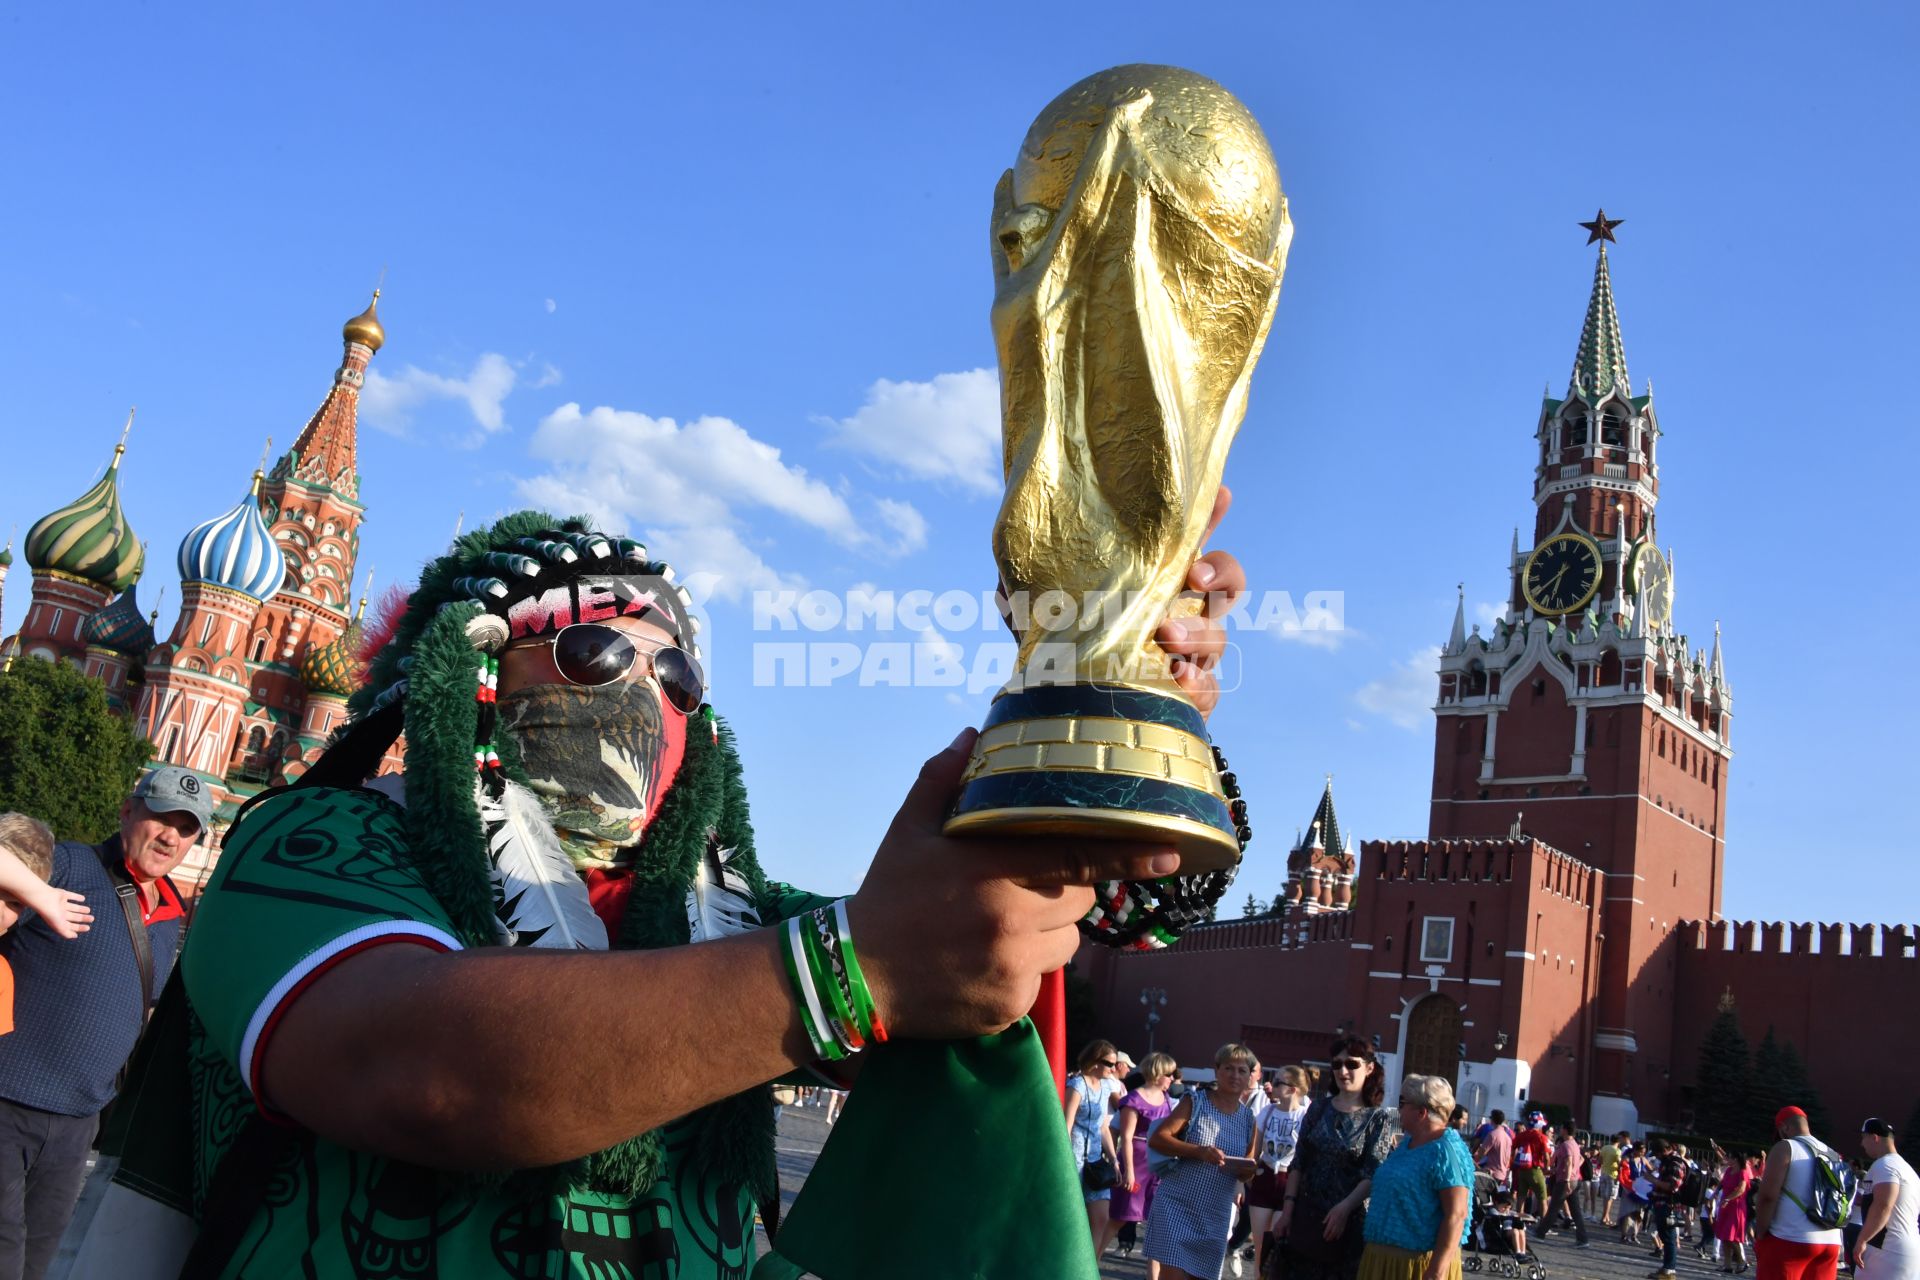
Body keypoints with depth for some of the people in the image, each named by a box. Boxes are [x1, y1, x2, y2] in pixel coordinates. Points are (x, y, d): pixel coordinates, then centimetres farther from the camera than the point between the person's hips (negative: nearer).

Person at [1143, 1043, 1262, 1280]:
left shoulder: (1248, 1118, 8)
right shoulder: (1195, 1101, -4)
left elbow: (1245, 1173, 14)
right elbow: (1157, 1138, -12)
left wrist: (1247, 1169, -11)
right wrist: (1198, 1152, -24)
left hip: (1215, 1217, 5)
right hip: (1176, 1206, -5)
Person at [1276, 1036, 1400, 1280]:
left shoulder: (1379, 1118, -2)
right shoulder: (1319, 1108, 7)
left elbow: (1373, 1175, -10)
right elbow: (1298, 1163, 6)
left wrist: (1344, 1208, -22)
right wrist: (1287, 1209, -1)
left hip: (1350, 1221, -3)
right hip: (1306, 1215, 3)